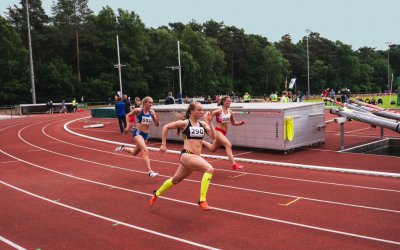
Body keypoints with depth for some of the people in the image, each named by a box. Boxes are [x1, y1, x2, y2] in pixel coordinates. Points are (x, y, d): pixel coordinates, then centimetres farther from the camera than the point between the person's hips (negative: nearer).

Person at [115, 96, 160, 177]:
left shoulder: (152, 112, -2)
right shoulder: (138, 110, -11)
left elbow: (157, 125, 0)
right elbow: (128, 115, 6)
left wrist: (157, 119, -20)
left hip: (146, 134, 6)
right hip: (138, 133, -6)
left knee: (134, 153, 23)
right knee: (145, 150, -26)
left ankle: (123, 148, 51)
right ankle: (150, 171, -28)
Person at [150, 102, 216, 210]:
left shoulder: (203, 124, 9)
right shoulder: (184, 123, -5)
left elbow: (213, 136, 0)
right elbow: (166, 127, 2)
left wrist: (209, 122, -7)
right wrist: (163, 144, 1)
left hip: (195, 157, 6)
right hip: (186, 155, -6)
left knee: (176, 180, 23)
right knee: (209, 169, -27)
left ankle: (157, 194, 48)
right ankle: (202, 201, -23)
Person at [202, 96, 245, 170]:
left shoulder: (230, 112, 4)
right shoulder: (219, 111, -12)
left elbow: (233, 123, 15)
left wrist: (240, 123, -3)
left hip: (224, 132, 7)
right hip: (218, 131, -7)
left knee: (212, 149, 21)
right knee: (228, 145, -27)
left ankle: (201, 142, 47)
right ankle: (234, 165, -27)